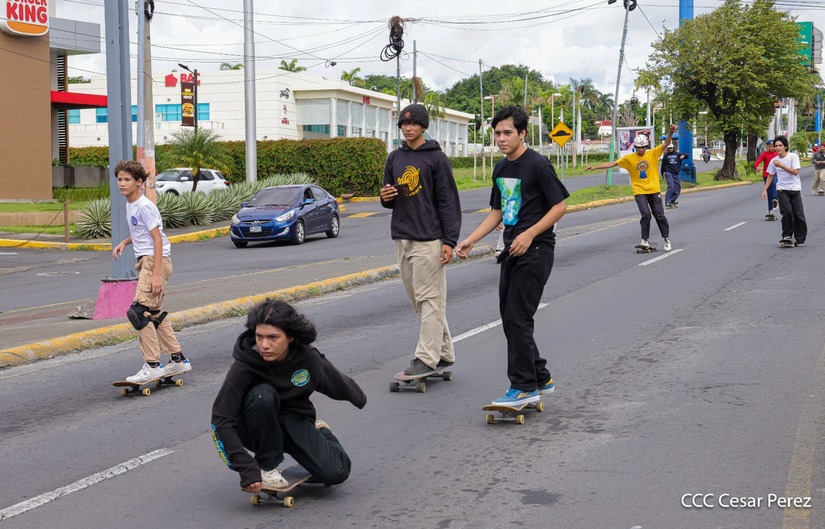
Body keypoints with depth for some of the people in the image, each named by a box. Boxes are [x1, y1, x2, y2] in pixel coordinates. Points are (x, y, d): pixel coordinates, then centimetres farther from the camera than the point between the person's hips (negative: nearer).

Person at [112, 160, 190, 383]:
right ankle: (178, 360, 22)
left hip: (156, 260, -10)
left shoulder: (145, 206, -15)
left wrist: (157, 273, -23)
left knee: (138, 311, -16)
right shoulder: (130, 205, 14)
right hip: (145, 260, 10)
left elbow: (157, 239, -19)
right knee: (154, 313, 13)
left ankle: (152, 365, -13)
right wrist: (123, 243, 12)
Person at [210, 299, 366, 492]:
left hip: (295, 421, 3)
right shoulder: (244, 366, -27)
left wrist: (360, 400, 23)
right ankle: (267, 466, -16)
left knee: (335, 472, -17)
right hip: (260, 428, -3)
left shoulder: (308, 358, -19)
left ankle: (321, 432, 19)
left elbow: (341, 385, 3)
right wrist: (247, 469, -36)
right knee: (263, 395, -35)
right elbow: (221, 419, -29)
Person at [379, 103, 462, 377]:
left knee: (430, 299, -7)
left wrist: (449, 241, -14)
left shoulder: (437, 158, -4)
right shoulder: (394, 158, 14)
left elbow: (449, 202, -7)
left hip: (429, 240, -7)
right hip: (402, 238, 7)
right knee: (418, 300, 10)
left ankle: (427, 359, -7)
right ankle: (444, 354, 18)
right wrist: (386, 197, -4)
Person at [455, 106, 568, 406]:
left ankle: (524, 387, -5)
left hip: (535, 250, -9)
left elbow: (559, 206, -13)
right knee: (509, 318, 10)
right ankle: (541, 379, 22)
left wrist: (529, 235, -21)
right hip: (512, 250, 9)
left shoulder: (538, 165, -11)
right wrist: (470, 241, 9)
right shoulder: (501, 170, 14)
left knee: (517, 318, -12)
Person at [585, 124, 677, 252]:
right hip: (639, 191, -1)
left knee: (660, 215, 4)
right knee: (646, 214, -14)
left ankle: (666, 239, 18)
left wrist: (671, 132, -26)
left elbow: (666, 144, -8)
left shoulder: (653, 154, 0)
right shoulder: (629, 158, -1)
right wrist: (595, 167, -8)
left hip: (654, 190, 1)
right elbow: (612, 163, -2)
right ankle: (645, 240, -2)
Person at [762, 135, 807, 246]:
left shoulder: (793, 156, -5)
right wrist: (765, 190, 8)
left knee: (798, 214, -2)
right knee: (787, 211, -17)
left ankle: (800, 239, 8)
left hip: (795, 189, -1)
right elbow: (770, 176, 14)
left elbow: (795, 171, -15)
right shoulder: (774, 161, 5)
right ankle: (787, 235, -5)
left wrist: (781, 166, -19)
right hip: (782, 189, 1)